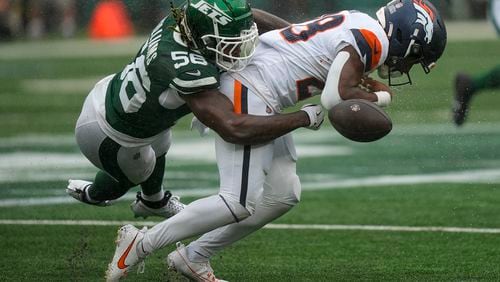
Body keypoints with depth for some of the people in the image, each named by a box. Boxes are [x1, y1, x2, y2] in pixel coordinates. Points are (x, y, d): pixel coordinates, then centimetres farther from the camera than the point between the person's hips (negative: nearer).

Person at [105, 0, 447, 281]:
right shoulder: (373, 40, -15)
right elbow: (335, 98, -23)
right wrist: (381, 97, -6)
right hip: (248, 94, -11)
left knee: (283, 196, 12)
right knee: (240, 203, -11)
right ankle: (141, 244, -1)